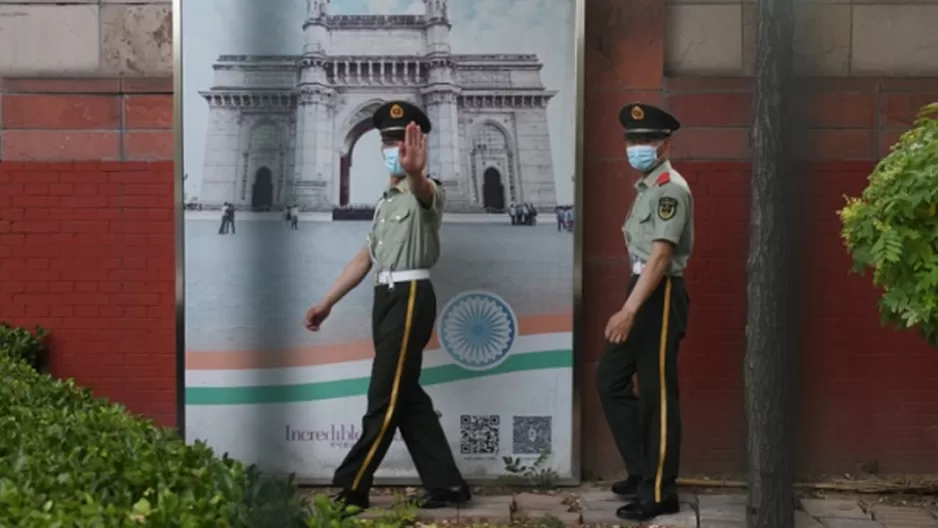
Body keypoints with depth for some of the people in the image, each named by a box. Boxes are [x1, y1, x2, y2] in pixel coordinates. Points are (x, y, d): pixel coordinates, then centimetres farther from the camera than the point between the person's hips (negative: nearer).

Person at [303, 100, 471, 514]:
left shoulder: (425, 195, -5)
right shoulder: (387, 200, 22)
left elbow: (424, 191, -33)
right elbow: (366, 257, 25)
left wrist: (414, 172, -57)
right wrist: (327, 303, 23)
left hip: (411, 297, -9)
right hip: (387, 298, 9)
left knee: (386, 398, -4)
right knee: (406, 397, 9)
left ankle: (350, 487, 1)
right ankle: (446, 484, 14)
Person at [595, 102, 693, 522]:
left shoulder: (671, 189, -14)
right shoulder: (646, 187, 15)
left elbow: (661, 256, -22)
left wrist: (629, 310, -27)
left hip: (661, 297, -10)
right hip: (642, 292, 10)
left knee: (657, 394, -2)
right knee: (610, 379, 12)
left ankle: (659, 492, 8)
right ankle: (642, 470, 22)